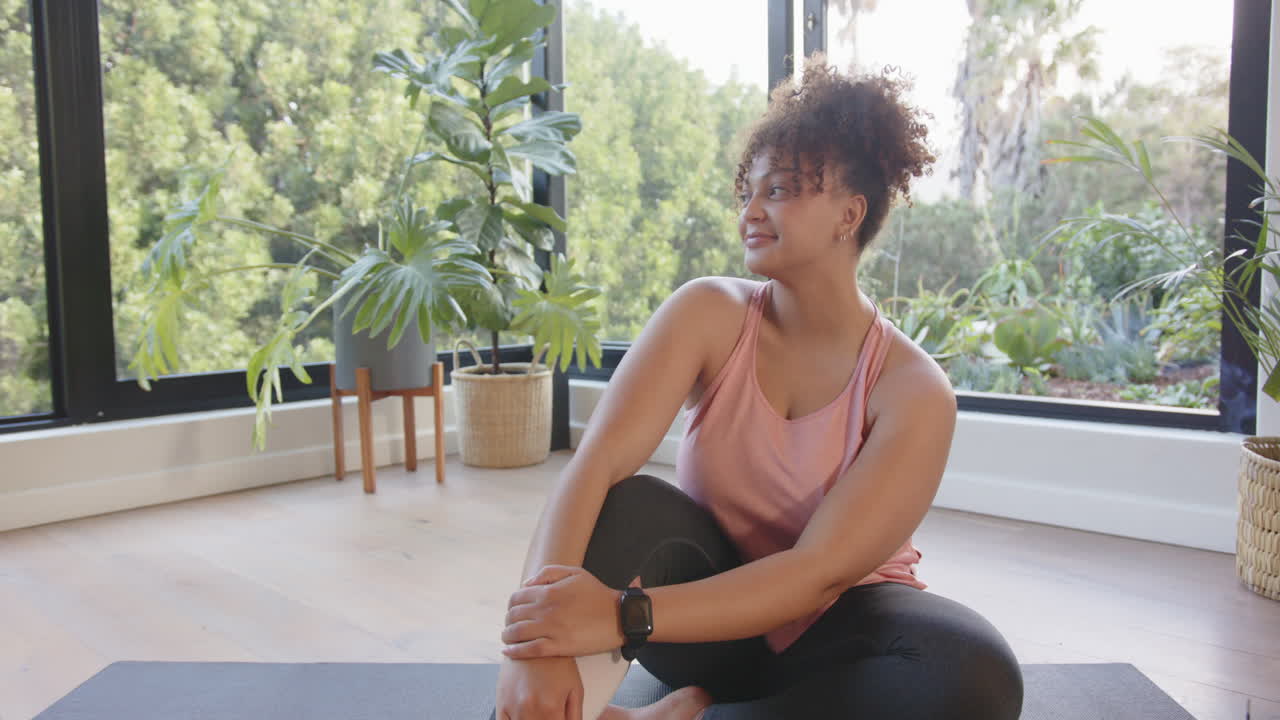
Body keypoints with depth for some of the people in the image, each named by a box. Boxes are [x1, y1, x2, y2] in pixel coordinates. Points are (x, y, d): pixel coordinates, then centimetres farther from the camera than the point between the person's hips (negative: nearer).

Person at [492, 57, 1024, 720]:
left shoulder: (913, 389, -18)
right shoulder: (709, 313, -12)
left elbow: (818, 570, -27)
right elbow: (595, 462, -25)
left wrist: (626, 615, -41)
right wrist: (538, 647, -42)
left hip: (830, 633, 0)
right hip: (709, 616, 1)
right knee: (627, 506, -27)